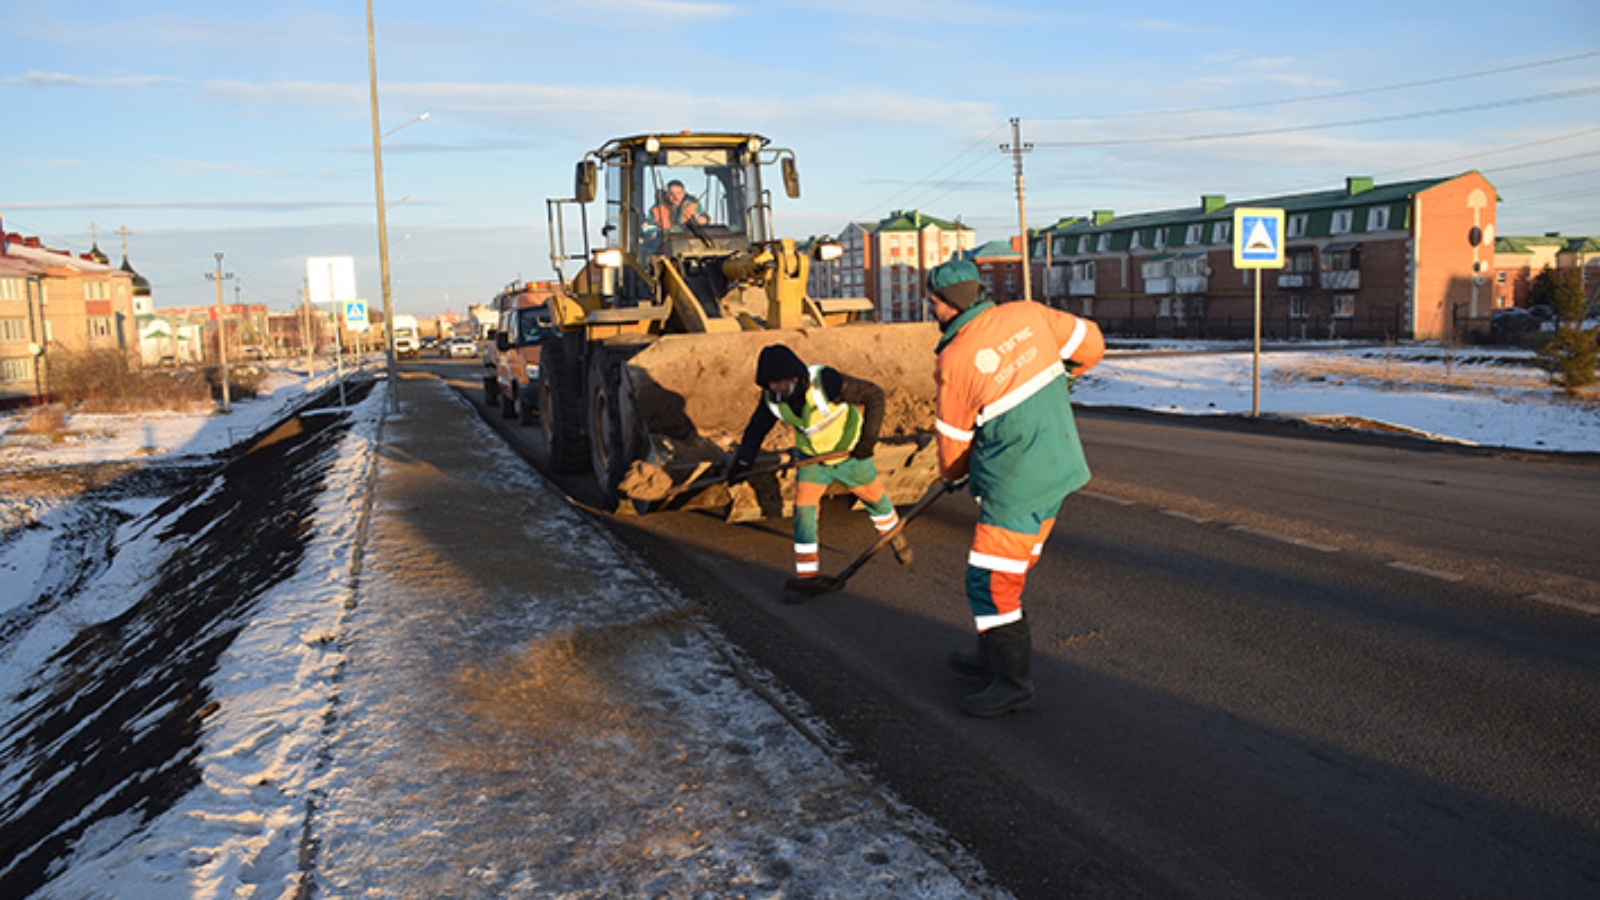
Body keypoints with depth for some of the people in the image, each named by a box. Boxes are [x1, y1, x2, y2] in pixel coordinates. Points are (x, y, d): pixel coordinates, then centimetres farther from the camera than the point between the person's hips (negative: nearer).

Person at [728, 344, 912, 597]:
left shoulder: (826, 382, -35)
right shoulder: (772, 397, -19)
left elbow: (874, 395, -26)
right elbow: (757, 427, -4)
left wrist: (869, 438, -27)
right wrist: (742, 462, -19)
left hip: (849, 452, -3)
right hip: (811, 457, 3)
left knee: (875, 497, 17)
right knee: (803, 509, -8)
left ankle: (894, 535, 48)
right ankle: (807, 575, 3)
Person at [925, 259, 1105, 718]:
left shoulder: (954, 361, -15)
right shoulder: (1028, 314, -1)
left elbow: (954, 437, -3)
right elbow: (1089, 344, 8)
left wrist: (953, 476, 19)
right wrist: (1050, 376, 27)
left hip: (1017, 488, -8)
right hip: (1060, 469, 8)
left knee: (990, 580, 1)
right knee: (1009, 568, 20)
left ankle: (1014, 684, 7)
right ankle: (998, 657, 32)